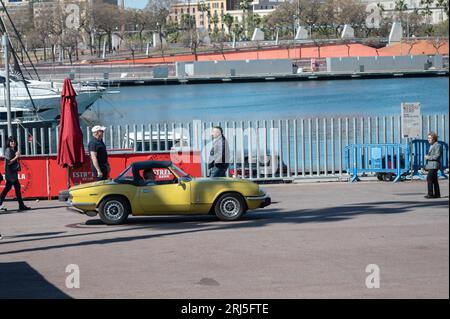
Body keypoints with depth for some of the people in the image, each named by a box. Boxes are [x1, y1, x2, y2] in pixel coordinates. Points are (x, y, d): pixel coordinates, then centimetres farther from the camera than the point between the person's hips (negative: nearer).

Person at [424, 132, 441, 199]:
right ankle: (437, 194, 12)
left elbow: (437, 156, -18)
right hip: (431, 165, 10)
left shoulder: (437, 145, -10)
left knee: (429, 178, -15)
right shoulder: (432, 145, 19)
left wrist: (427, 157, -13)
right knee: (434, 180, 10)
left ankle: (430, 194, -16)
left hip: (434, 165, -10)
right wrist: (427, 157, 9)